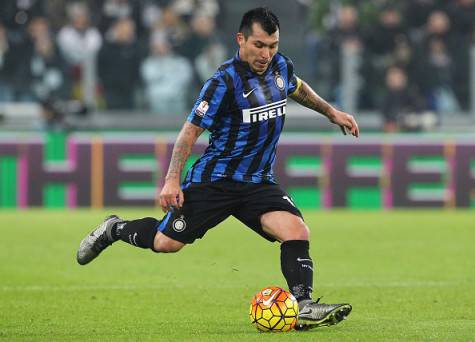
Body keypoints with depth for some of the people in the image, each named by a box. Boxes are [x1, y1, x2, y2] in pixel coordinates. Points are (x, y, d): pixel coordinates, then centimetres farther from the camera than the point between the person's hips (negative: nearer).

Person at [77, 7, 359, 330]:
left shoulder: (281, 66, 2)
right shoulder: (225, 81, -18)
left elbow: (297, 88, 29)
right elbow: (191, 130, -14)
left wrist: (332, 112, 34)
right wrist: (172, 180, -18)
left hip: (259, 182, 5)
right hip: (214, 179, -5)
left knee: (297, 231, -18)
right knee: (167, 242, -1)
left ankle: (304, 306, -20)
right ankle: (114, 229, 28)